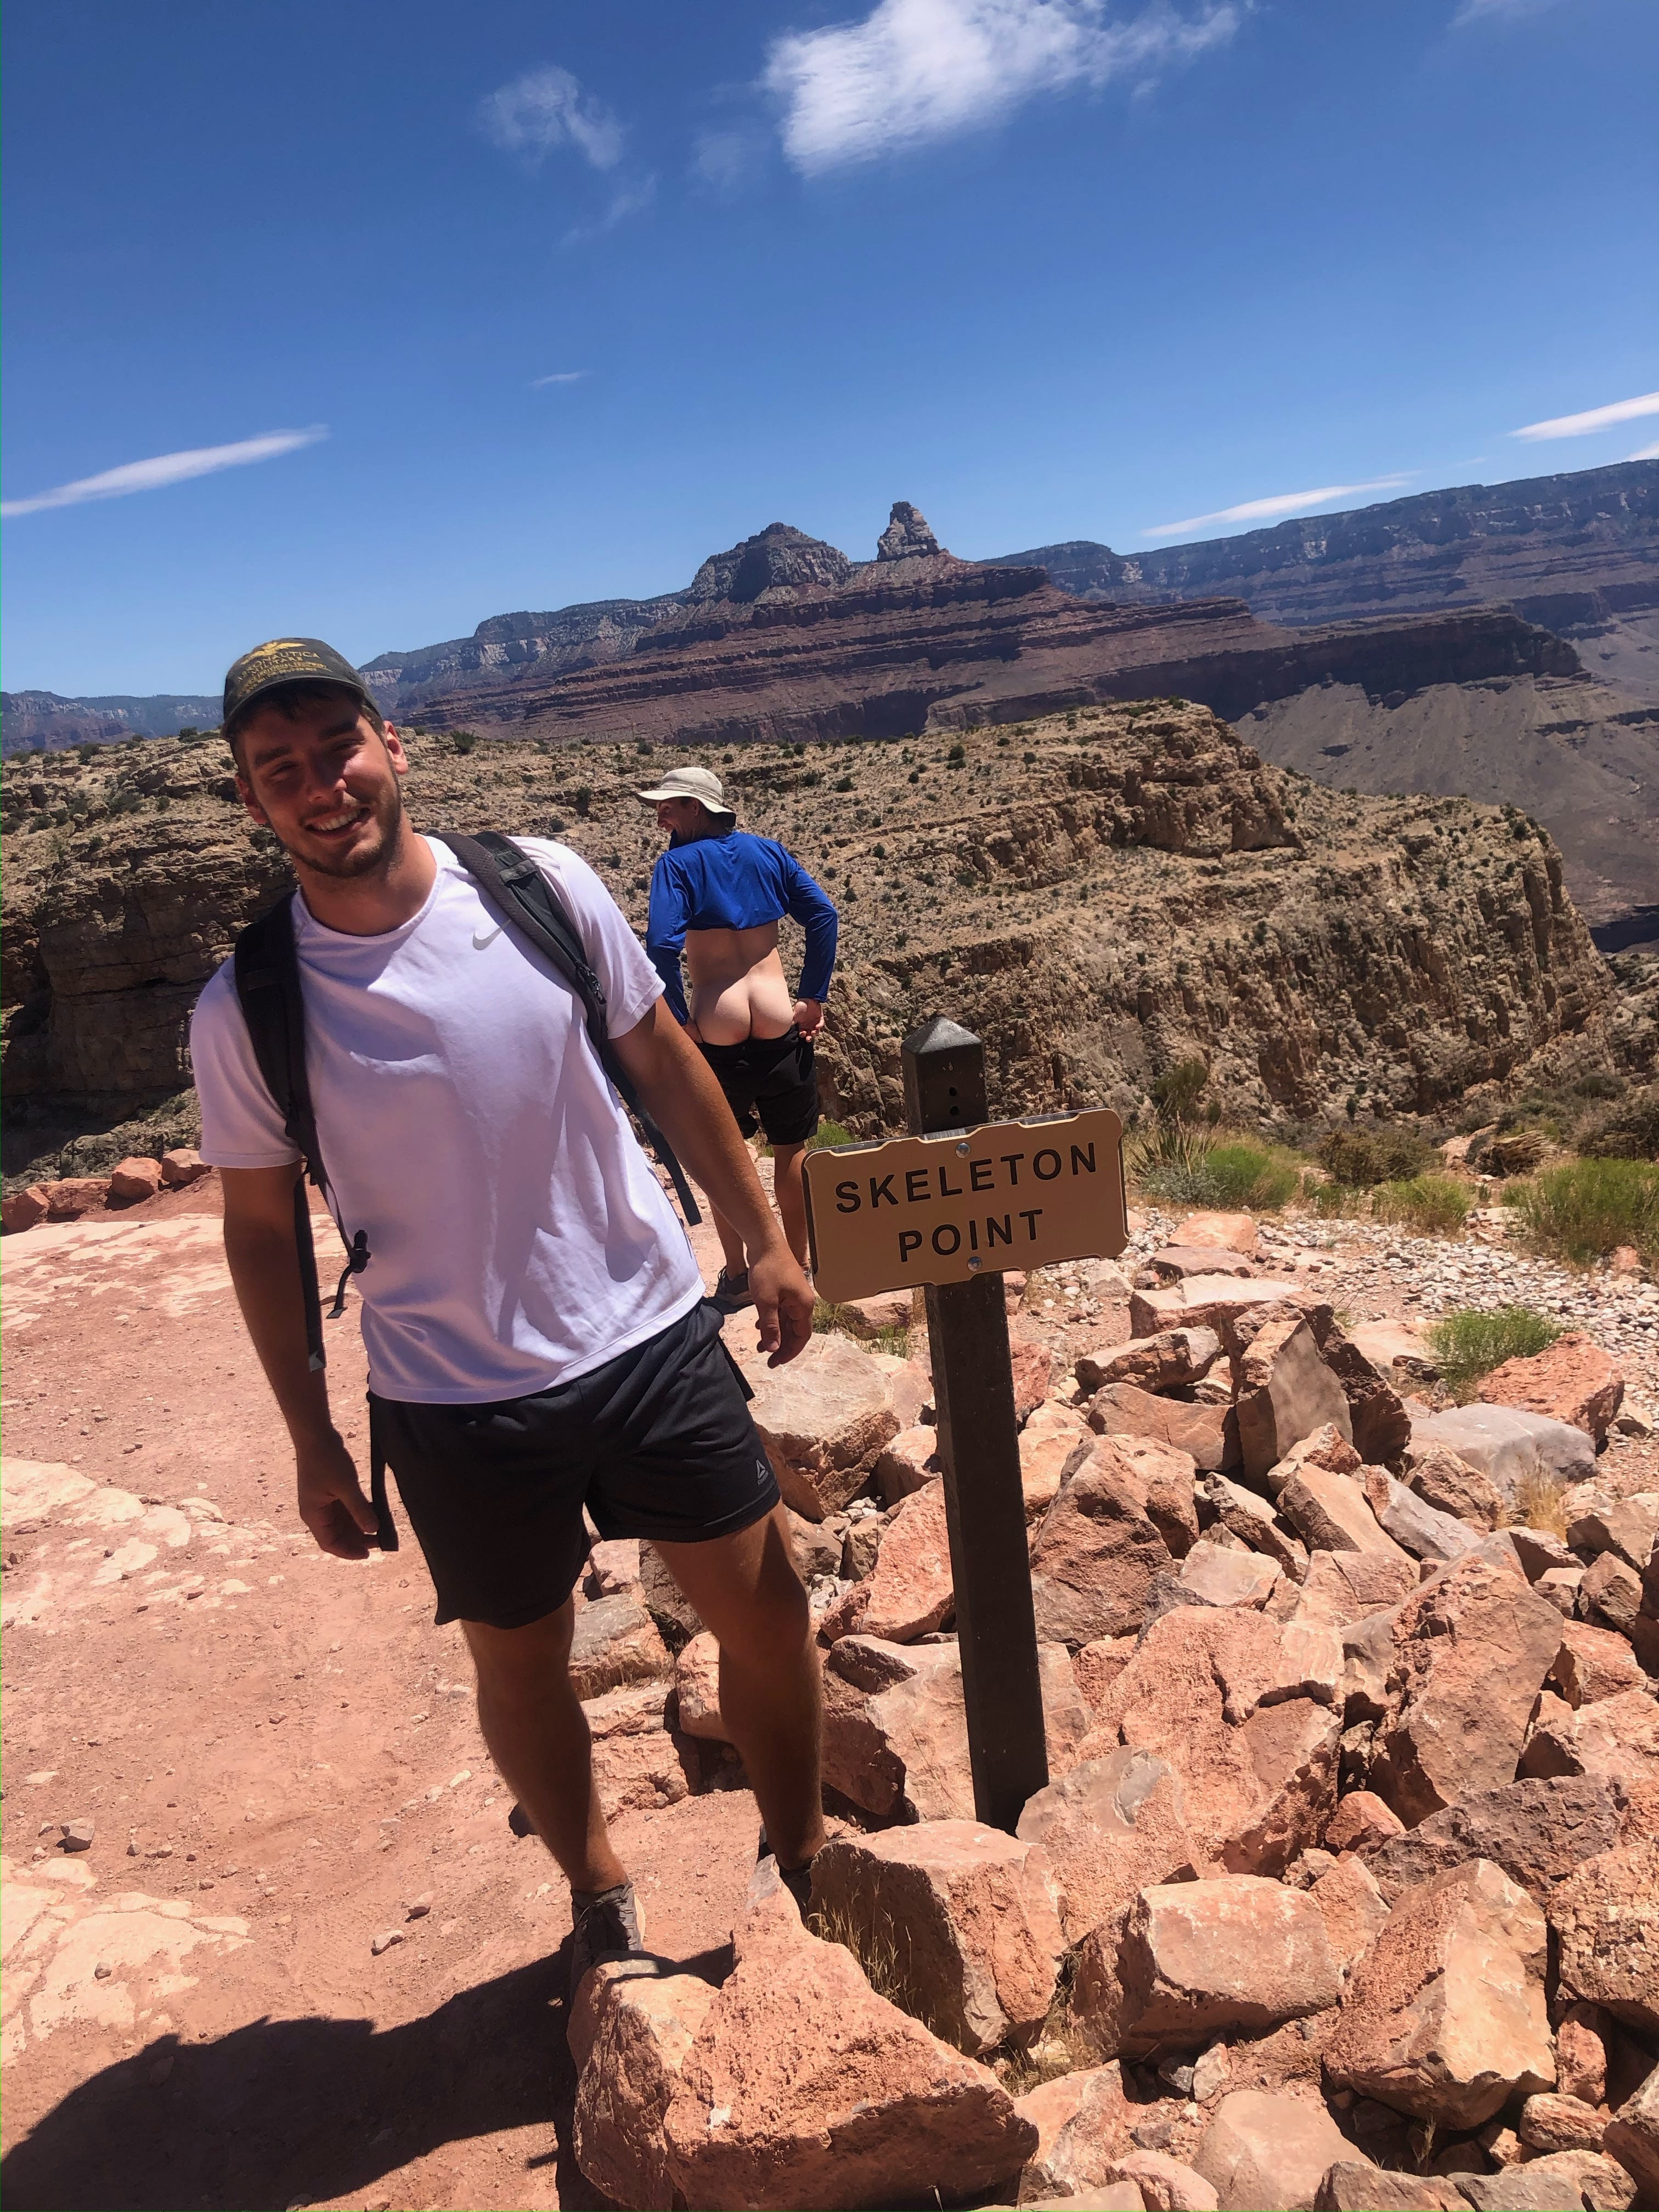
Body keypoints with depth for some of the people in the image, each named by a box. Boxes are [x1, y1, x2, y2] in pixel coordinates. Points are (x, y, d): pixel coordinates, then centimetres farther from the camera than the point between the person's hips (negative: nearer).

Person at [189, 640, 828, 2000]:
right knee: (521, 1670, 16)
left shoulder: (542, 886, -9)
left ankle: (805, 1857, 40)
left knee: (767, 1616, 11)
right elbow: (261, 1230, 0)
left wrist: (765, 1240, 6)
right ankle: (600, 1897, 45)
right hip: (454, 1401, -1)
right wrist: (312, 1442, 4)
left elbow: (664, 1062, 3)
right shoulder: (245, 1014, -11)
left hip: (651, 1334, 1)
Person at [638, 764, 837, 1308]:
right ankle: (796, 1266, 29)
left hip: (717, 1033, -2)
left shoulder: (677, 864, -4)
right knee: (792, 1150, 18)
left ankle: (738, 1277, 24)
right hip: (780, 1028, 2)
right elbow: (822, 916, 1)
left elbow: (662, 946, -17)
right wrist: (814, 998, 3)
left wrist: (681, 1020, -9)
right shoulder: (768, 852, 8)